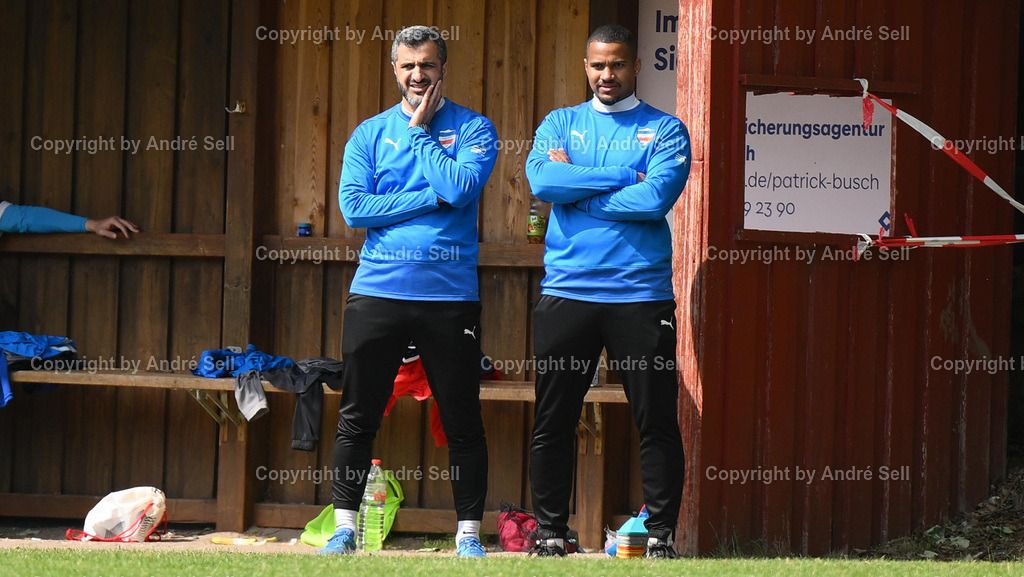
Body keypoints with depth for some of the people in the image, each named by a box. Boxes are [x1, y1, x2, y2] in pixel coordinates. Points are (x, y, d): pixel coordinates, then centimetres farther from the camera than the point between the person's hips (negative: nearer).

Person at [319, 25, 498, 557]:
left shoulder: (472, 129, 4)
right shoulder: (369, 134, 9)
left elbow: (461, 186, -14)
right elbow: (354, 207, -4)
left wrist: (419, 131, -6)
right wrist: (431, 199, -9)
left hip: (450, 295, -1)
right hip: (377, 293, 2)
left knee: (462, 422, 1)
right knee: (358, 418, 3)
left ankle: (469, 533, 9)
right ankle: (344, 528, 11)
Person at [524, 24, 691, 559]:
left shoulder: (665, 130, 6)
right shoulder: (560, 124, 13)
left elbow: (655, 197, -12)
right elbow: (542, 180, -7)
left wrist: (575, 187, -7)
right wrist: (623, 178, -9)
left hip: (641, 294, -2)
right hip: (566, 290, 2)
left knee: (656, 422, -1)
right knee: (552, 421, 4)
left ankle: (661, 535, 6)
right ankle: (549, 534, 12)